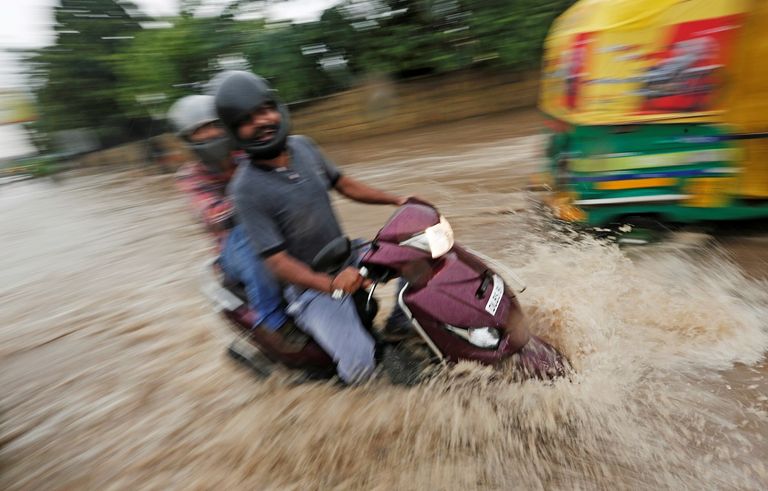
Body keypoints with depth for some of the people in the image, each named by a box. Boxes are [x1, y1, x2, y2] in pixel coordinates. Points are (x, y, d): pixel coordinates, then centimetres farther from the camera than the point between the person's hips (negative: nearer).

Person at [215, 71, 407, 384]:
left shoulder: (302, 146, -3)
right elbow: (277, 262, -23)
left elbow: (344, 184, 9)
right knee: (359, 366, -21)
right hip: (309, 284, -6)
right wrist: (330, 284, -38)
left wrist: (398, 200, 2)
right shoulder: (246, 190, -21)